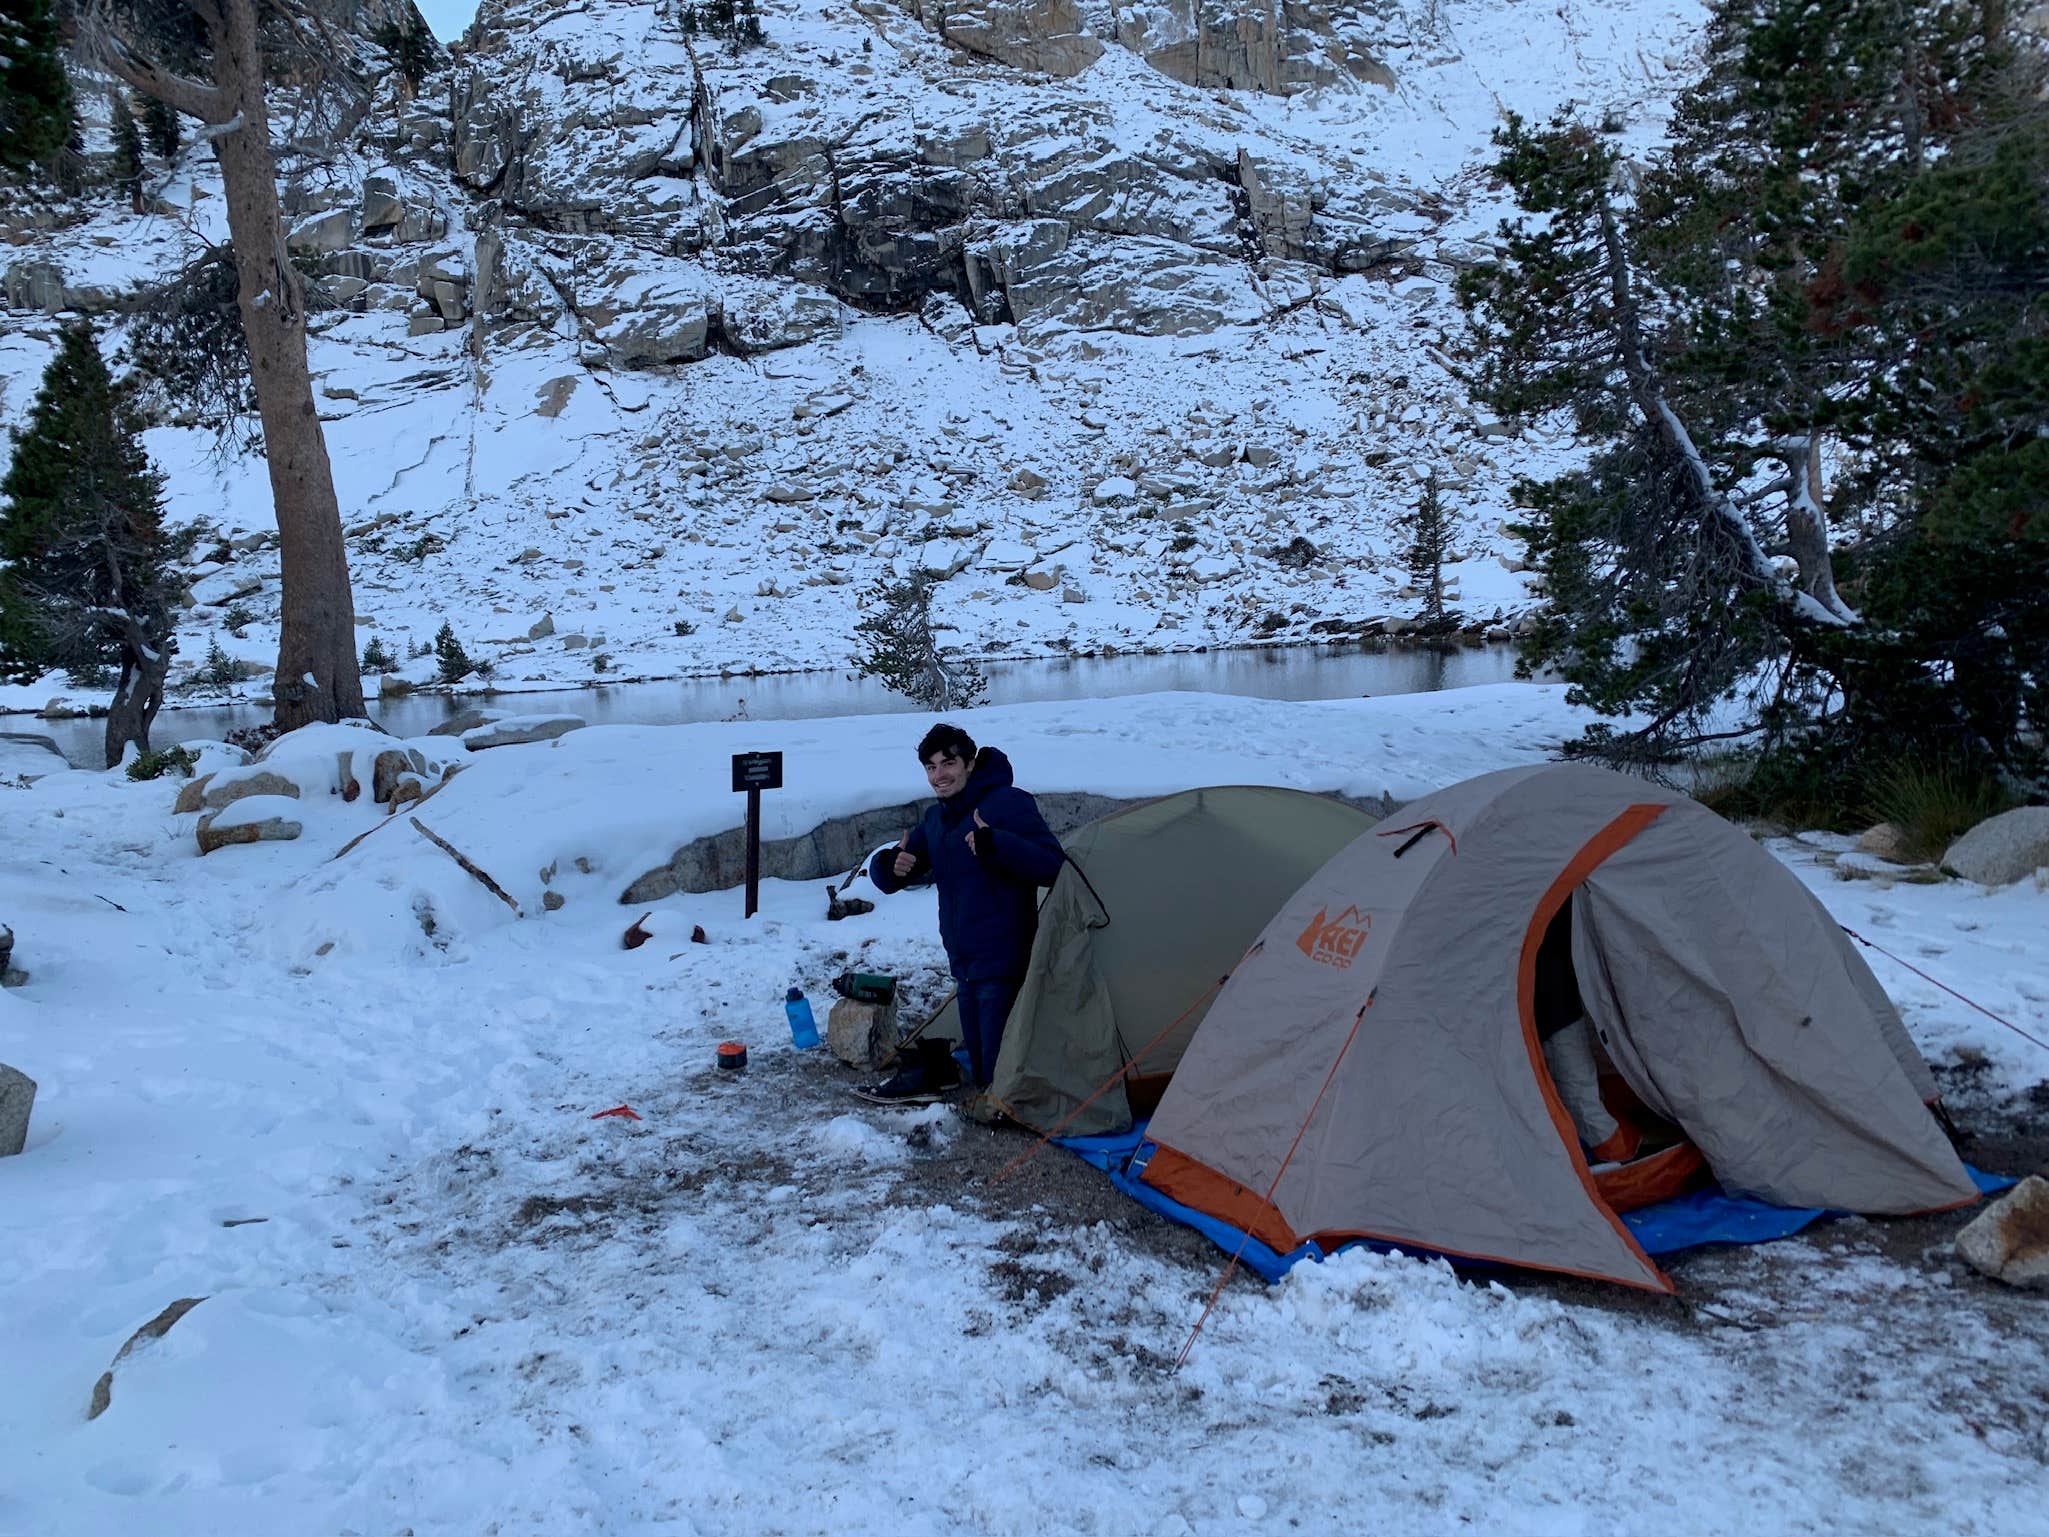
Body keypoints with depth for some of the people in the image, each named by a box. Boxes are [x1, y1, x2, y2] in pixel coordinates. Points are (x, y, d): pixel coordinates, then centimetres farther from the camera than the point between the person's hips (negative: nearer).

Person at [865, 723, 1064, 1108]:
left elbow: (1051, 867, -21)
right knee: (978, 1059, 15)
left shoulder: (1009, 803, -12)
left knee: (999, 1064, -5)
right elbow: (887, 880, 16)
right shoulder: (935, 820, 11)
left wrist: (996, 844, -34)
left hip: (1002, 961, -8)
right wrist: (891, 866, -9)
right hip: (963, 961, 8)